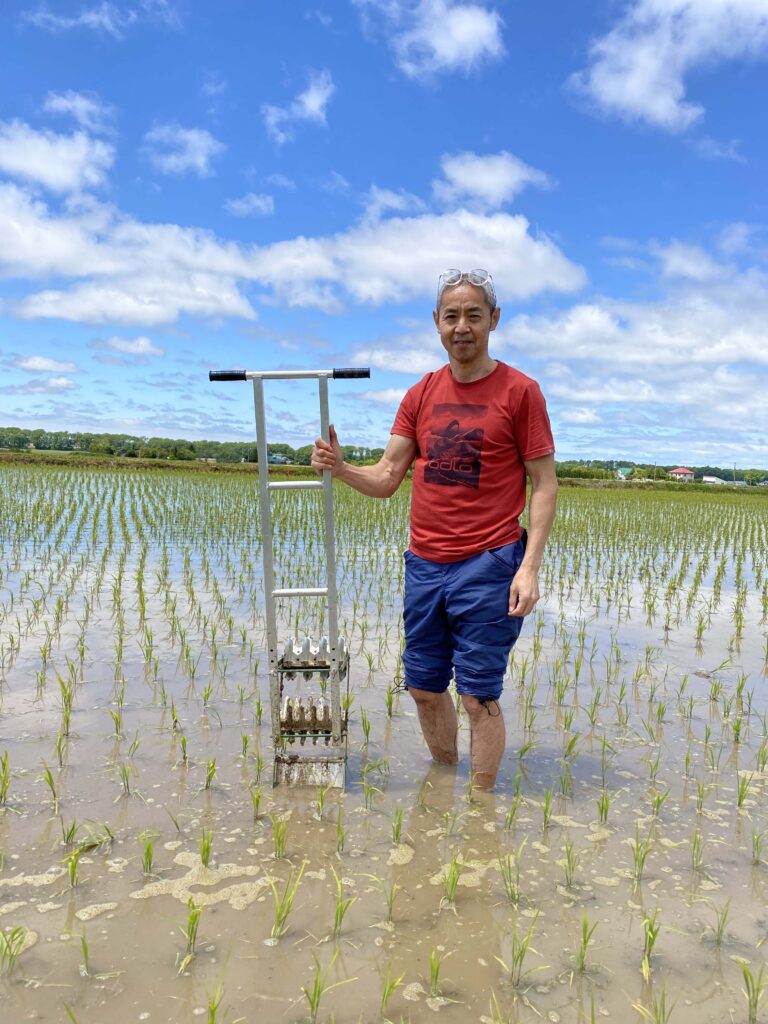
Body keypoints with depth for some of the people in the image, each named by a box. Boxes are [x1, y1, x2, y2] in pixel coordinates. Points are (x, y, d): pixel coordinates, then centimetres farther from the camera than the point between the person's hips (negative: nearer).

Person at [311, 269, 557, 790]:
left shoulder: (519, 391, -4)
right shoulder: (420, 395, 9)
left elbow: (545, 485, -6)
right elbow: (386, 479, 8)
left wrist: (530, 567, -15)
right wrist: (341, 468, -12)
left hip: (487, 566, -5)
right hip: (424, 564, 5)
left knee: (479, 696, 1)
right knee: (425, 687, 15)